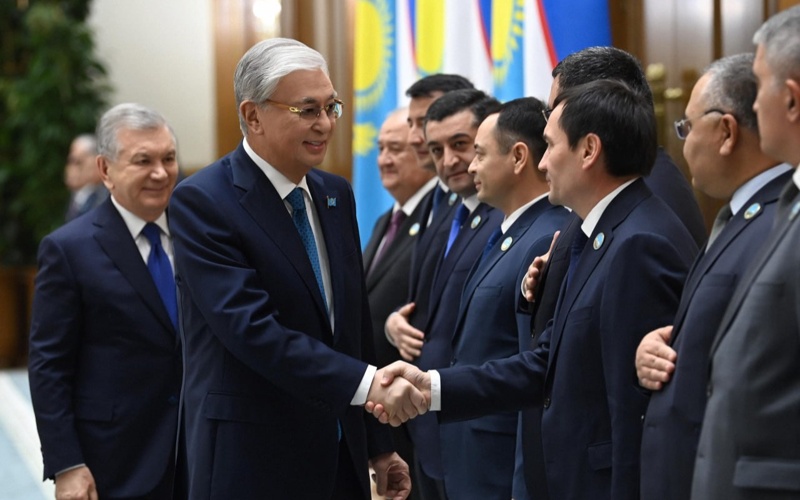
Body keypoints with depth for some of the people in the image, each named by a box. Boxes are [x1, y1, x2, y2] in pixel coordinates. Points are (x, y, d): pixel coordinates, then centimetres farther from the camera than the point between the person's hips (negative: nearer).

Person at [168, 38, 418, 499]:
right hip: (252, 461, -6)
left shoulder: (336, 194, 10)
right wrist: (365, 382, -29)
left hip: (342, 458, 6)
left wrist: (379, 445, 15)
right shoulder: (202, 201, -12)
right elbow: (251, 327, -23)